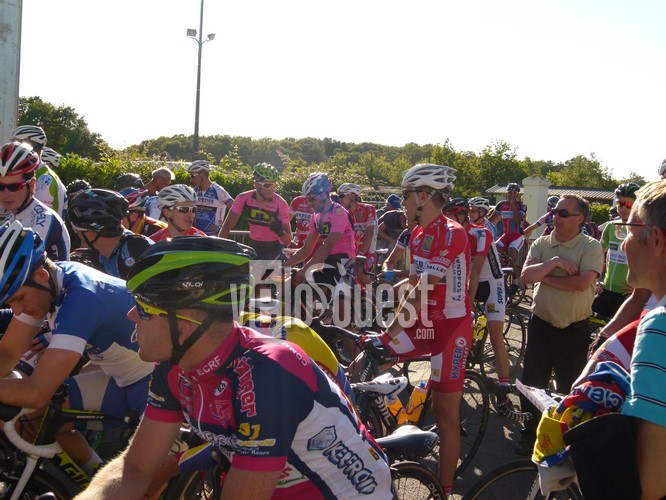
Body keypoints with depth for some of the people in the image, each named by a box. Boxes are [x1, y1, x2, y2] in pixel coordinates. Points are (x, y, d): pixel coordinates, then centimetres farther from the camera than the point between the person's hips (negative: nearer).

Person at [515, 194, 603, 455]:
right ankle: (529, 434, 25)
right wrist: (554, 262, -20)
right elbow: (525, 276, -9)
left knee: (570, 387, 12)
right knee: (532, 383, 8)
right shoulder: (541, 244, 3)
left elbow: (582, 282, -23)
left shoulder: (591, 246, -7)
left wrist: (545, 278, -15)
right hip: (541, 324, 3)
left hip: (574, 330, -3)